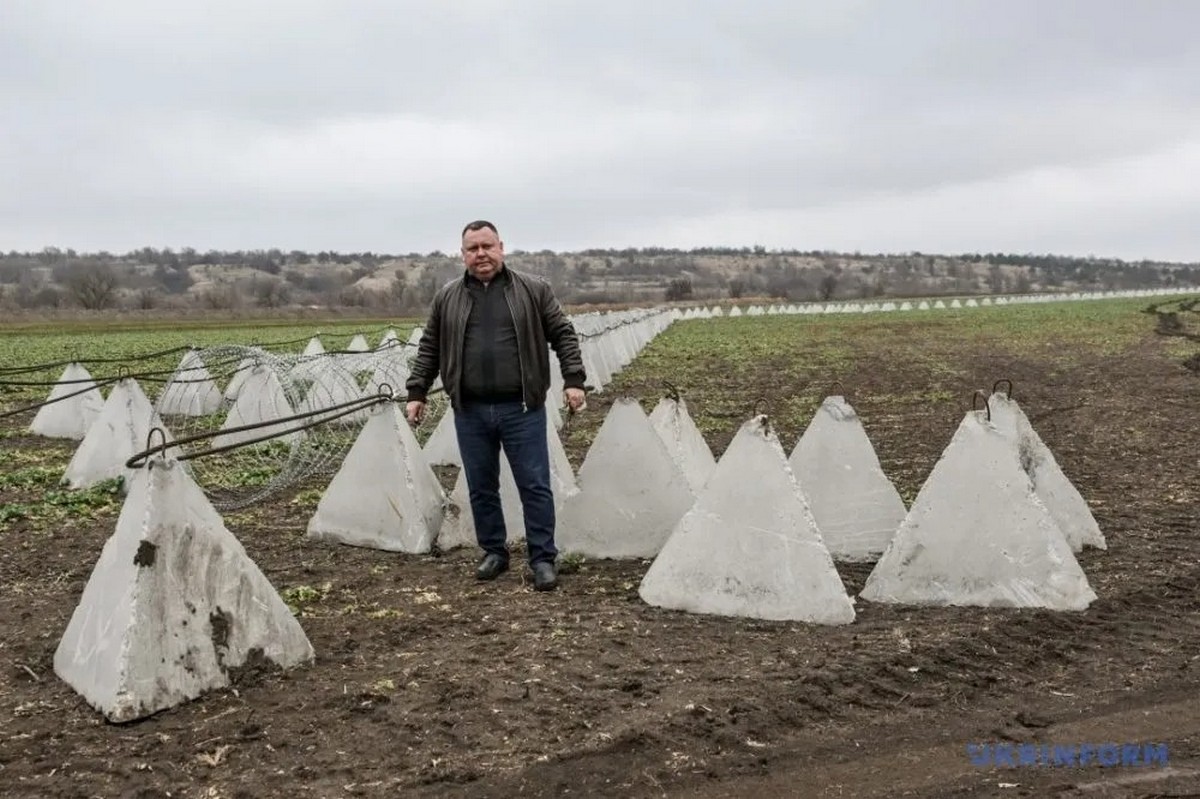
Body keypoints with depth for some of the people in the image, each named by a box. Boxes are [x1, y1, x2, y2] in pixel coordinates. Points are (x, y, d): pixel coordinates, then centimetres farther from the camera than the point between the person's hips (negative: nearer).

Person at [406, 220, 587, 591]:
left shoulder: (533, 290, 3)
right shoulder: (447, 297, 9)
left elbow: (563, 335, 3)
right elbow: (429, 350, 13)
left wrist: (573, 380, -6)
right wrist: (417, 392, 7)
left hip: (522, 409, -2)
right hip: (470, 411, 2)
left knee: (535, 486, 0)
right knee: (481, 488, 10)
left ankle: (543, 559, 11)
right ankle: (494, 552, 25)